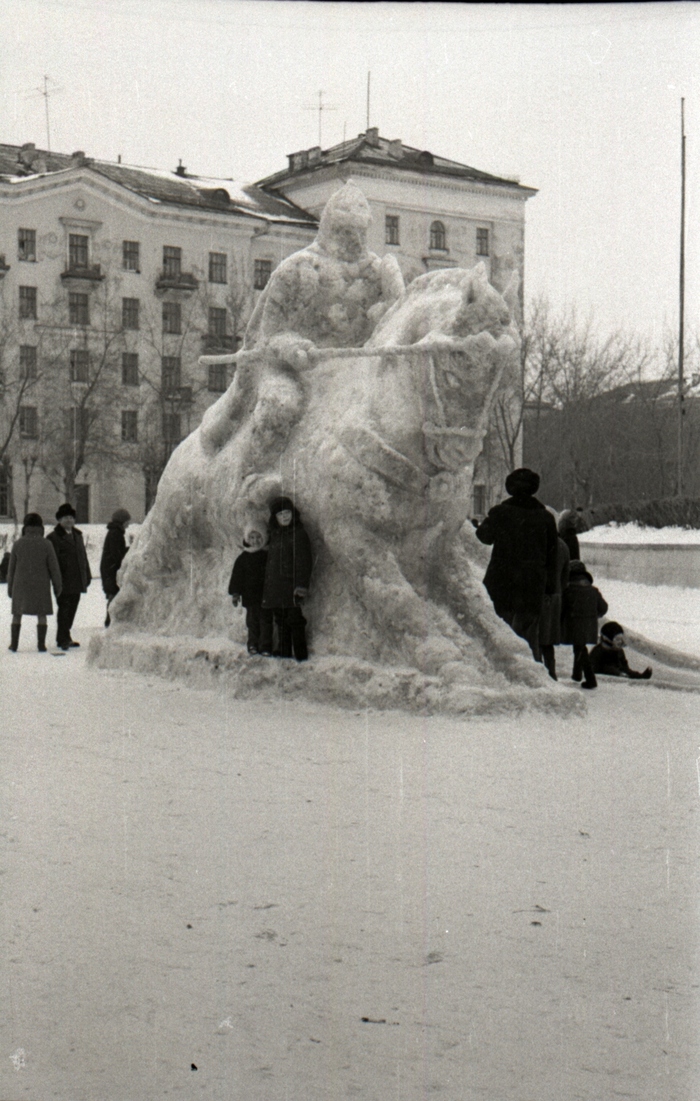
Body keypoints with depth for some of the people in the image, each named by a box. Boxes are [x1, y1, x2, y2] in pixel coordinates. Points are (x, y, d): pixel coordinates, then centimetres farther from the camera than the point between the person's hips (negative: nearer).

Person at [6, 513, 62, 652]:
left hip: (21, 584, 1)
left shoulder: (18, 544, -4)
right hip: (41, 585, -1)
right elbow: (54, 567, -6)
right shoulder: (46, 544, -8)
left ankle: (14, 644, 13)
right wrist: (57, 587, 4)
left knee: (17, 614, 13)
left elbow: (11, 567, 1)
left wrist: (10, 587, 11)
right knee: (41, 615, 7)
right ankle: (41, 644, 2)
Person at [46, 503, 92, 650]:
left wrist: (87, 576, 17)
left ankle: (64, 638, 20)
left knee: (71, 609, 11)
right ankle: (63, 639, -3)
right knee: (64, 609, -6)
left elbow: (83, 556, 22)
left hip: (77, 582, 7)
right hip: (64, 581, -7)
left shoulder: (77, 535, 19)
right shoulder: (53, 537, -5)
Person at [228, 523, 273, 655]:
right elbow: (236, 576, 6)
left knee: (265, 620, -1)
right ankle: (253, 645, 11)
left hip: (265, 596, -1)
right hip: (250, 596, 1)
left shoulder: (267, 557, 3)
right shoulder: (242, 558, 5)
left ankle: (265, 647, 2)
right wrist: (235, 593, 0)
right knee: (252, 621, 4)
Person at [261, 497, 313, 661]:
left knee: (294, 620, -8)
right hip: (274, 588, 7)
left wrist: (301, 586, -17)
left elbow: (304, 562, -9)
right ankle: (283, 652, 17)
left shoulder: (299, 534, -4)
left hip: (290, 585, -7)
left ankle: (300, 654, -4)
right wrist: (268, 583, 16)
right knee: (281, 621, 11)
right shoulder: (274, 535, 17)